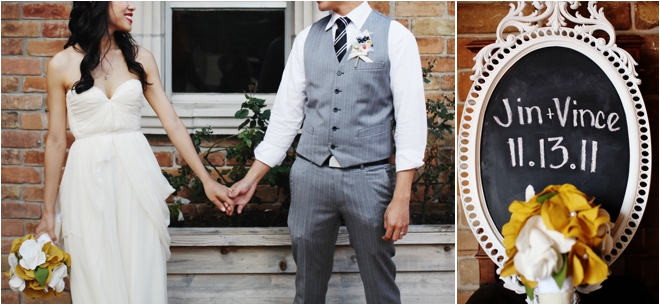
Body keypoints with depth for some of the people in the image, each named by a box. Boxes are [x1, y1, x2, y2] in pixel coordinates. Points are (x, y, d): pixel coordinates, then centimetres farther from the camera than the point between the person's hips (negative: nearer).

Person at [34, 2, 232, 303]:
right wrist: (48, 213, 3)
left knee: (143, 278, 5)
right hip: (89, 179, -2)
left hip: (137, 176, 2)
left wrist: (207, 180, 3)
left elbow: (172, 122, 5)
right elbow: (56, 140, 1)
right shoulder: (63, 64, -2)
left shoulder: (140, 58, 4)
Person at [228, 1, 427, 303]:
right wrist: (251, 178, 8)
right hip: (310, 173, 3)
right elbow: (286, 113, 12)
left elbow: (410, 119, -7)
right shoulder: (307, 39, 9)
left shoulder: (395, 36, -3)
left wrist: (402, 198, -13)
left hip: (367, 176, -3)